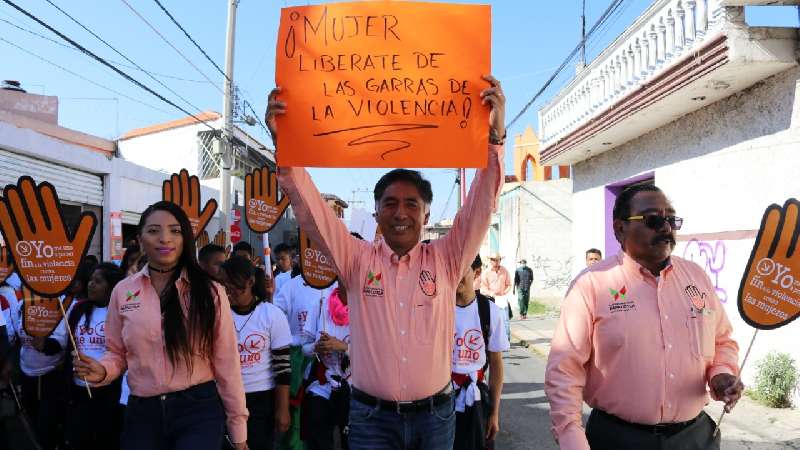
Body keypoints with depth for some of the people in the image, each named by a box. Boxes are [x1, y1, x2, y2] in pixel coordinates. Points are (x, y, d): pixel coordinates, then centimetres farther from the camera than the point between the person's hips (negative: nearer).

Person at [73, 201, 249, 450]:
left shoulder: (209, 292, -6)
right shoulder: (123, 291, 3)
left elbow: (226, 362, -3)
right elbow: (116, 353, 12)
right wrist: (102, 371, -11)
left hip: (199, 410, -3)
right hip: (141, 413, 3)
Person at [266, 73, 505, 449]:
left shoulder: (445, 260, 0)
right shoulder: (357, 259, -1)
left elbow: (480, 207, -8)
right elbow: (310, 210, -8)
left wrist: (495, 138, -20)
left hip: (435, 415, 1)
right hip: (371, 416, -1)